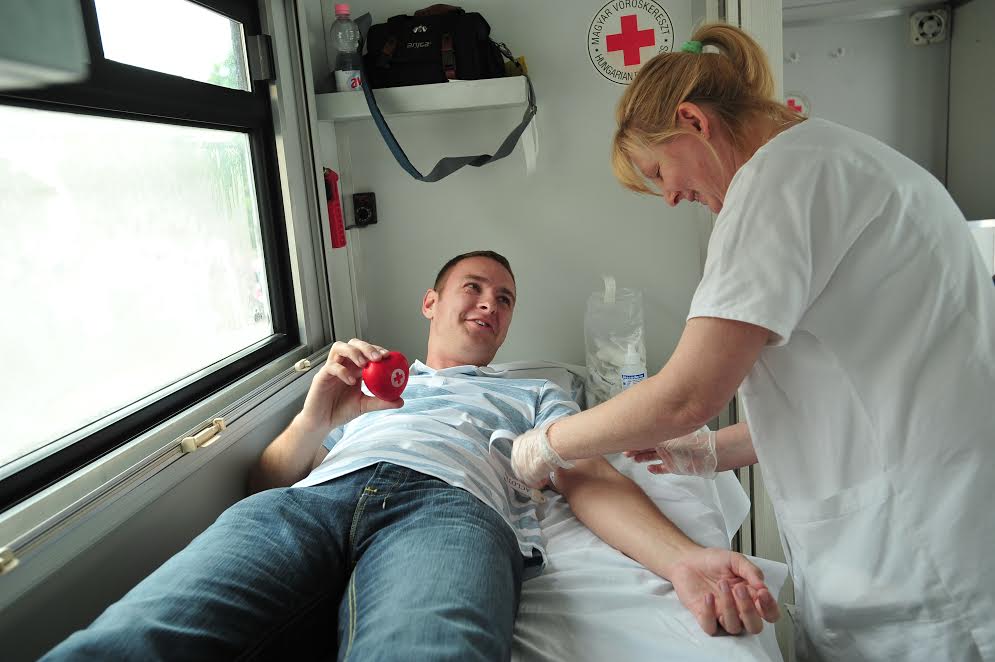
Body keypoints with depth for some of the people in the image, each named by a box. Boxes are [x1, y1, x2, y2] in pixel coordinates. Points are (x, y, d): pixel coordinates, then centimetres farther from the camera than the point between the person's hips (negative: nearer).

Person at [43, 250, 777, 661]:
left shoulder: (534, 393, 35)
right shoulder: (363, 378, 38)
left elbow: (591, 479, 17)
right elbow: (269, 481, 28)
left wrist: (686, 558, -5)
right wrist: (316, 419, 4)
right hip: (316, 499, 2)